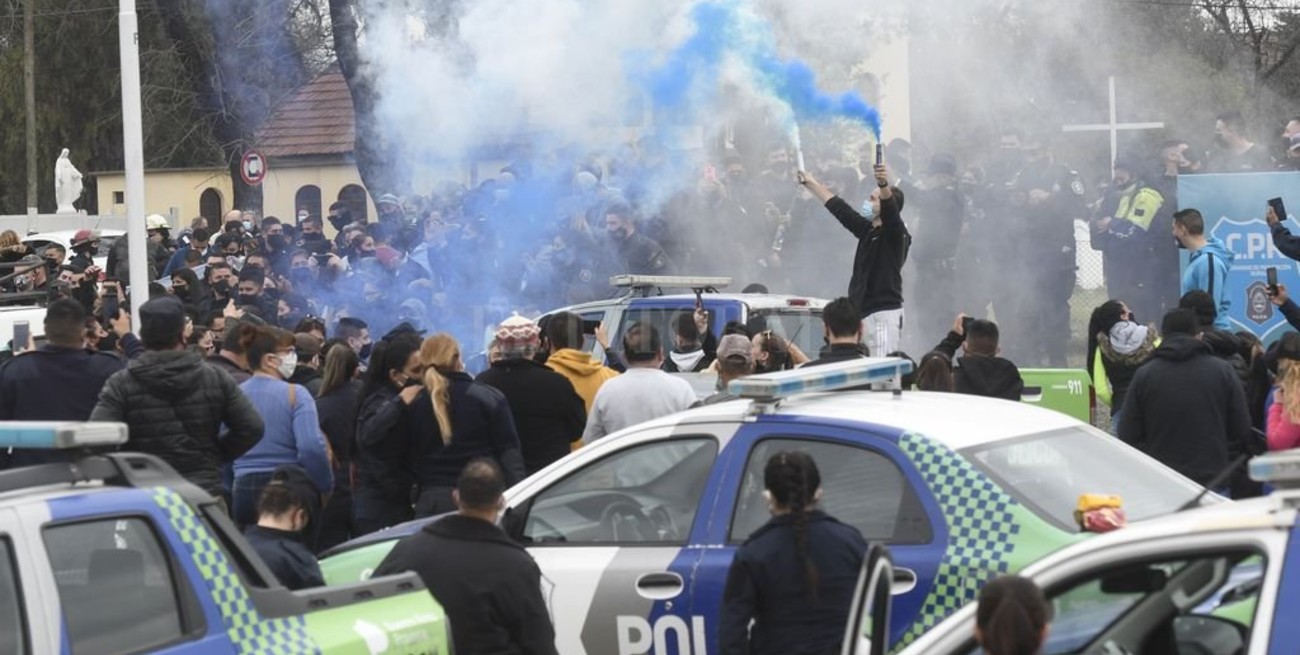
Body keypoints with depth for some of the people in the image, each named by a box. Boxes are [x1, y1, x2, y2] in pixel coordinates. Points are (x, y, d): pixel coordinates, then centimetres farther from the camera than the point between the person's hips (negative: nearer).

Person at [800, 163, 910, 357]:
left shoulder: (895, 233, -8)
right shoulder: (867, 230, 16)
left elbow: (891, 209, -28)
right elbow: (838, 207, 24)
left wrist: (884, 185, -49)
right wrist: (811, 183, 30)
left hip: (884, 313, -9)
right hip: (863, 312, 9)